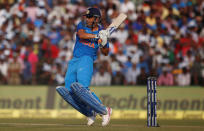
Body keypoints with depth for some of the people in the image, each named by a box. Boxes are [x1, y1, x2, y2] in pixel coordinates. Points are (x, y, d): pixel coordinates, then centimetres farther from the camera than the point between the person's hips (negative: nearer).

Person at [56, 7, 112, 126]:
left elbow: (106, 53, 10)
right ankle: (90, 113, 8)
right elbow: (81, 35, -16)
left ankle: (104, 110, -18)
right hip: (74, 61, 5)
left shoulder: (102, 32, 3)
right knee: (69, 92, -1)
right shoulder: (82, 25, 8)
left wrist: (103, 45, -11)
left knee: (82, 89, -25)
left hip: (87, 60, -5)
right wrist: (96, 36, -25)